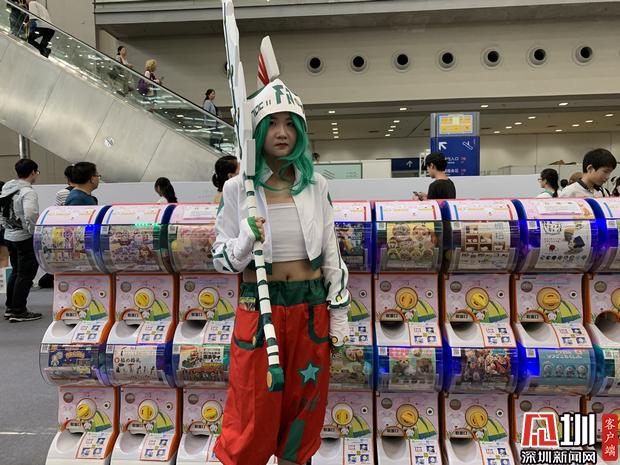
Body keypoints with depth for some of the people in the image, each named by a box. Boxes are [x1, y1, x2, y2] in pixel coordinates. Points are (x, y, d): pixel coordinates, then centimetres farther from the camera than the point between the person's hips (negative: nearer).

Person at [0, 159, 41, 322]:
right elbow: (30, 215, -29)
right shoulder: (28, 192, -18)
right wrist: (36, 233, -17)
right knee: (26, 275, 1)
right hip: (25, 238, -8)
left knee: (16, 272, 19)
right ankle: (18, 312, 6)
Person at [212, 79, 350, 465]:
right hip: (259, 309, -2)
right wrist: (247, 241, -22)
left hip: (311, 309, 2)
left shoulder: (315, 185, 2)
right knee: (254, 414, 6)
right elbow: (221, 258, -1)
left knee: (304, 407, 15)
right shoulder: (238, 188, -4)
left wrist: (339, 317, 4)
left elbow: (332, 254, 6)